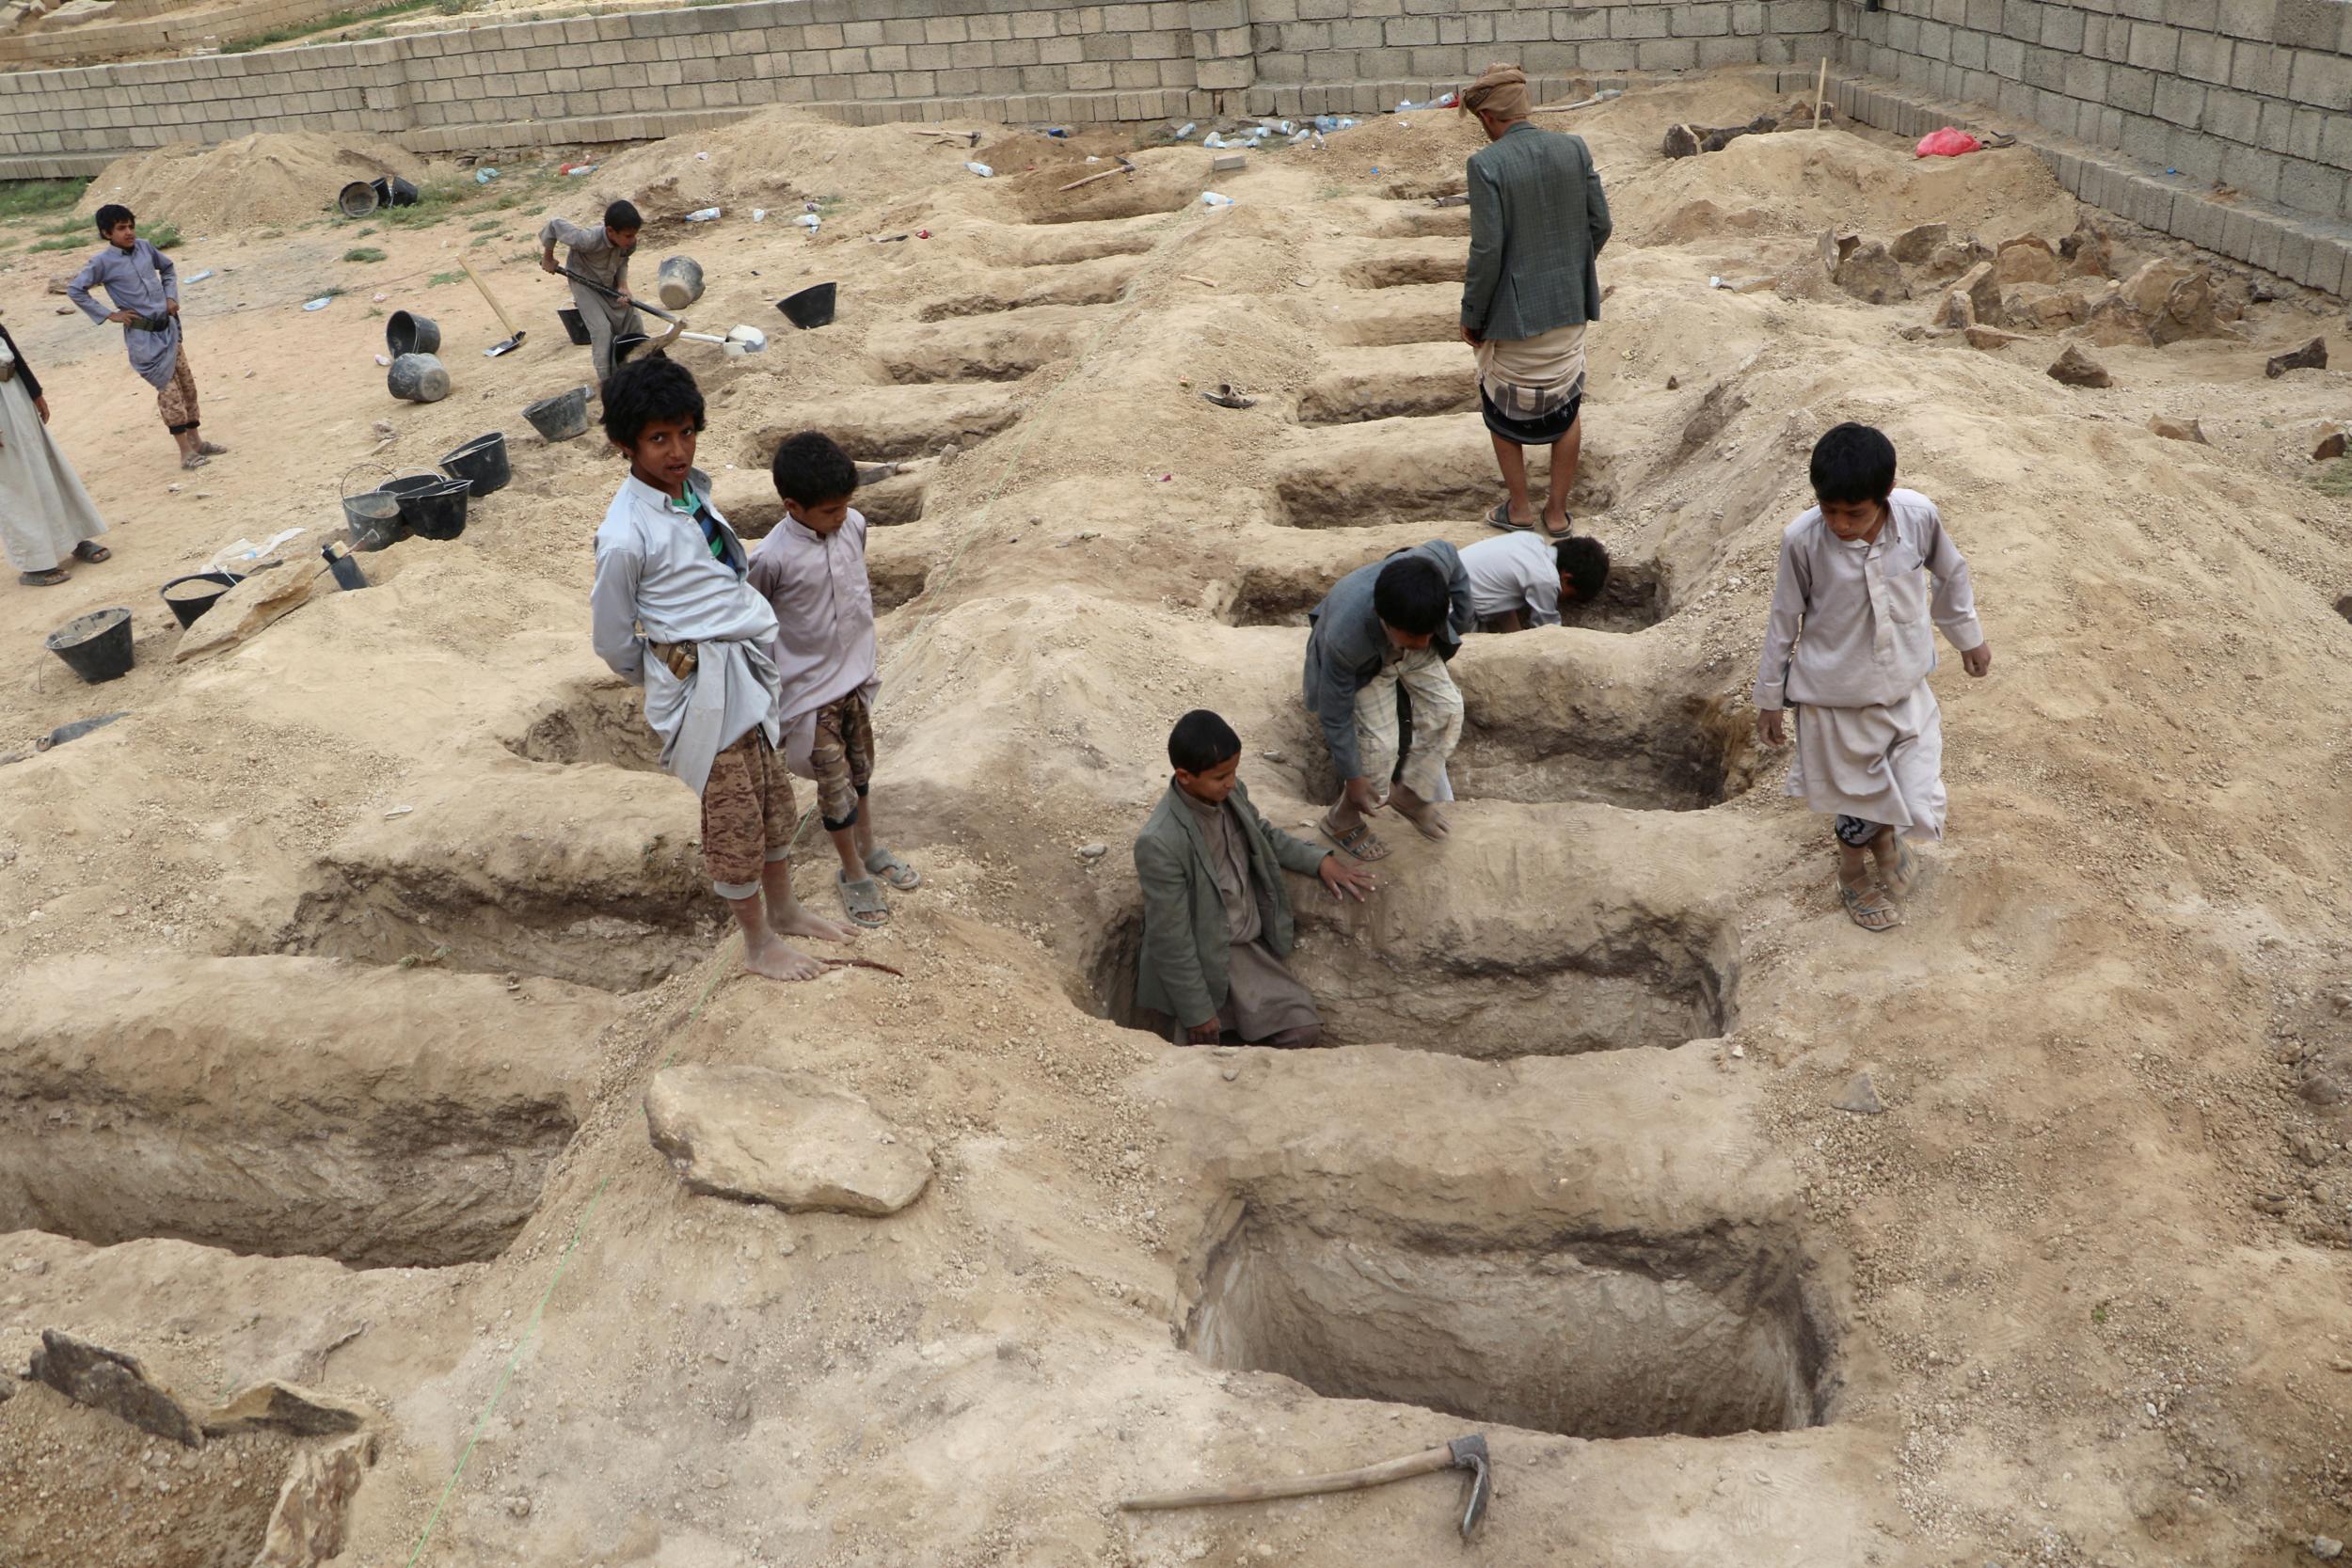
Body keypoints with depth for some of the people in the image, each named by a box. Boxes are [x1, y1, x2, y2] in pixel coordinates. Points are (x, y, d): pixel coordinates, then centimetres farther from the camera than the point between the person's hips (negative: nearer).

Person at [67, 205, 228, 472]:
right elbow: (74, 290, -8)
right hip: (143, 335, -6)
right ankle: (186, 452, -1)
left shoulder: (144, 247, 3)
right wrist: (108, 315, -9)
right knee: (169, 390, -6)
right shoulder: (103, 262, -11)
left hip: (168, 327, 6)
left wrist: (171, 296, 9)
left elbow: (168, 267, 22)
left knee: (187, 384, 10)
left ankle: (196, 441, 23)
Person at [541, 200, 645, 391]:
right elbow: (555, 224, -27)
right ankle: (605, 382, -5)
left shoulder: (629, 242, -24)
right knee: (602, 328, -16)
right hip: (585, 283, -5)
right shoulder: (589, 240, -40)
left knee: (634, 320, 0)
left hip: (611, 284, 5)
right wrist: (548, 257, -13)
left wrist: (623, 286, -19)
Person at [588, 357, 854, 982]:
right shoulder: (625, 536, -21)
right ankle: (758, 945, 23)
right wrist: (664, 679, 8)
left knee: (773, 796, 19)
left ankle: (784, 910, 39)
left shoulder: (692, 486, 3)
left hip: (749, 668, 8)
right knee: (734, 815, 6)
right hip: (700, 688, -8)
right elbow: (612, 639, -8)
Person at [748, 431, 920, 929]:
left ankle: (869, 850, 45)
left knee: (860, 770, 23)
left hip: (856, 677, 5)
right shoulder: (773, 558, -27)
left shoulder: (854, 525, -10)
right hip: (811, 691, -5)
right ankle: (853, 873, 30)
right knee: (835, 784, 9)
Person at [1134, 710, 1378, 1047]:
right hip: (1206, 963, -6)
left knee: (1306, 1031, -3)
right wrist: (1197, 1012, -16)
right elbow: (1170, 940, -22)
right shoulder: (1160, 843, -29)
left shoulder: (1231, 793, -7)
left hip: (1253, 945, 6)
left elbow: (1263, 834, 16)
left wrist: (1319, 860, 3)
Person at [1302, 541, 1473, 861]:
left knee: (1447, 709, -4)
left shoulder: (1436, 563, -42)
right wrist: (1352, 777, -19)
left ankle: (1411, 793, 21)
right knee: (1379, 747, -12)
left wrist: (1458, 628, -3)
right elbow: (1335, 715, -30)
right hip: (1365, 662, -4)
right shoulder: (1344, 639, -47)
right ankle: (1342, 820, 16)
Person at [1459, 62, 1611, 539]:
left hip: (1512, 311, -4)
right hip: (1569, 305, 4)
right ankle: (1557, 511, 24)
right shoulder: (1574, 149, -3)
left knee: (1503, 409, 17)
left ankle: (1519, 508, 24)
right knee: (1567, 407, 17)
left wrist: (1471, 315, -8)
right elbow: (1600, 224, 2)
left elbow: (1487, 249, -19)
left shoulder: (1487, 164, -17)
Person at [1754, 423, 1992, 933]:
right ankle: (1853, 866, 47)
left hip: (1905, 689, 2)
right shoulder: (1802, 539, -23)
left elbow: (1951, 572, 4)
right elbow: (1785, 619, -8)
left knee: (1919, 806, 7)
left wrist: (1969, 636, 16)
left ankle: (1885, 832, 44)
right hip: (1834, 697, -2)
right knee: (1857, 797, 14)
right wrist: (1769, 697, 1)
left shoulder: (1918, 515, -18)